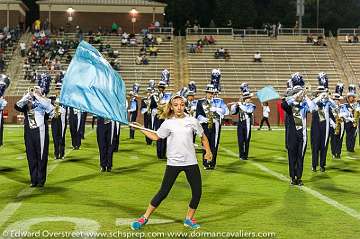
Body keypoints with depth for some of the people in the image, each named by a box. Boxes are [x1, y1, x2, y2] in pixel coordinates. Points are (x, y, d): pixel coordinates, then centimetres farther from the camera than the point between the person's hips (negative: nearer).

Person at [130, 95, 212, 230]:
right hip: (173, 163, -2)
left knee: (197, 192, 1)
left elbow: (203, 137, 14)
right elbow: (155, 136, 12)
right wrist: (140, 129, 8)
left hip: (191, 162, 2)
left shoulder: (192, 121, 3)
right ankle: (145, 218, 10)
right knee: (163, 192, -2)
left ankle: (189, 219, 22)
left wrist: (208, 152, 8)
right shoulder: (168, 123, 2)